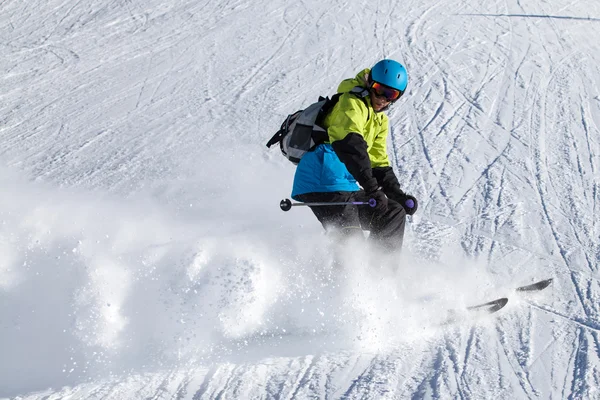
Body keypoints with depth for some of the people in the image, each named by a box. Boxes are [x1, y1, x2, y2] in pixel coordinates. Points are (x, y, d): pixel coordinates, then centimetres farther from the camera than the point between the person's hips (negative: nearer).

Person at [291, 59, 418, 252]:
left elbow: (379, 164, 28)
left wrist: (398, 195, 14)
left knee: (394, 214, 14)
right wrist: (371, 187, -33)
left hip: (346, 185, 10)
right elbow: (350, 143, -24)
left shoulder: (380, 120, 24)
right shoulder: (353, 103, -7)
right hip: (325, 183, -10)